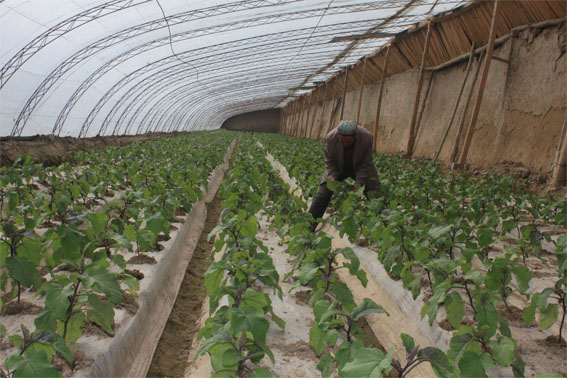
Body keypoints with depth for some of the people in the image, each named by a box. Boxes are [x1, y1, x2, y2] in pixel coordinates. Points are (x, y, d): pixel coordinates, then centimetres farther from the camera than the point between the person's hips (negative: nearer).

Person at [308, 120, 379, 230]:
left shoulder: (367, 138, -30)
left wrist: (359, 181, -26)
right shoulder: (331, 138, -29)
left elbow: (365, 163, -18)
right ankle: (309, 224, -3)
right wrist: (332, 177, -26)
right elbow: (330, 161, -14)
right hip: (338, 168, 0)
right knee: (323, 194, -10)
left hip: (360, 168, 0)